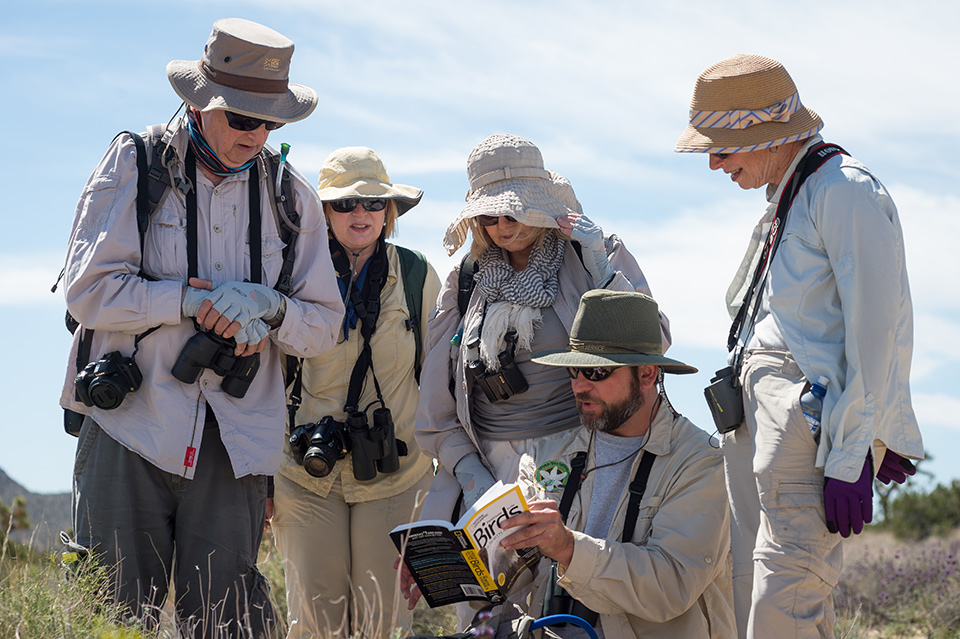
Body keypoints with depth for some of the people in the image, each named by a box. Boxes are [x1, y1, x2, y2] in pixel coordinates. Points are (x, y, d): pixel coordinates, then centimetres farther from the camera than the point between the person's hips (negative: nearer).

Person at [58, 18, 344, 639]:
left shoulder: (291, 196, 11)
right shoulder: (134, 165, 2)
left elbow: (324, 325, 13)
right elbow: (90, 290, -5)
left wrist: (271, 309, -9)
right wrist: (195, 300, -14)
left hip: (235, 442, 2)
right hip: (132, 429, -2)